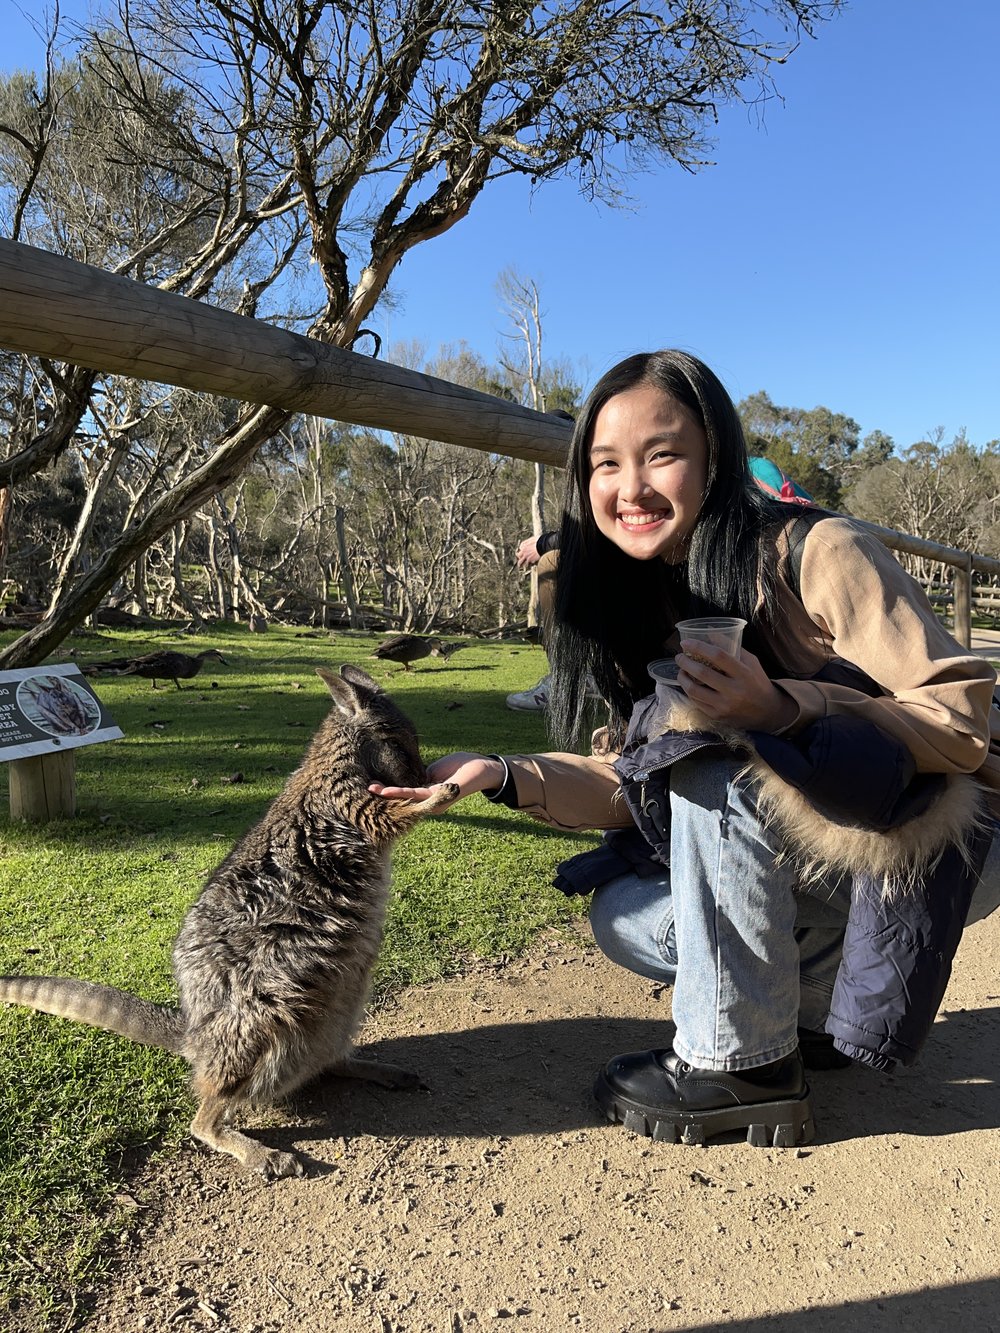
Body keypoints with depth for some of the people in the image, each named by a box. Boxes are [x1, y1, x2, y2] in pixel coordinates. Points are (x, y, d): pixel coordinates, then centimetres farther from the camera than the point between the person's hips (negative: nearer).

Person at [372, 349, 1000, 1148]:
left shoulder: (817, 553, -19)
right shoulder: (646, 600, 1)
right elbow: (638, 782, 0)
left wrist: (781, 709, -36)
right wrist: (508, 777, -15)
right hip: (808, 855, 7)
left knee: (712, 741, -29)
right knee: (625, 918, -9)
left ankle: (744, 1062, -15)